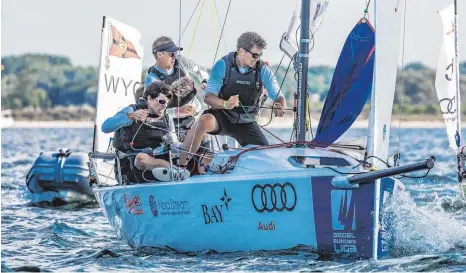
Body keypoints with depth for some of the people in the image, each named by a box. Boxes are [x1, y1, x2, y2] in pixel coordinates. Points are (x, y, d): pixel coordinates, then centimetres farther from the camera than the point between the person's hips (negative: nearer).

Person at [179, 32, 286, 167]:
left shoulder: (263, 70, -7)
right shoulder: (223, 65, -14)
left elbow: (278, 96, -4)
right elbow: (208, 97, -19)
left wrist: (280, 108, -30)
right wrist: (225, 104, -41)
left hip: (246, 122, 3)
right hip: (222, 116, -3)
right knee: (205, 121, -36)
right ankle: (181, 165, -32)